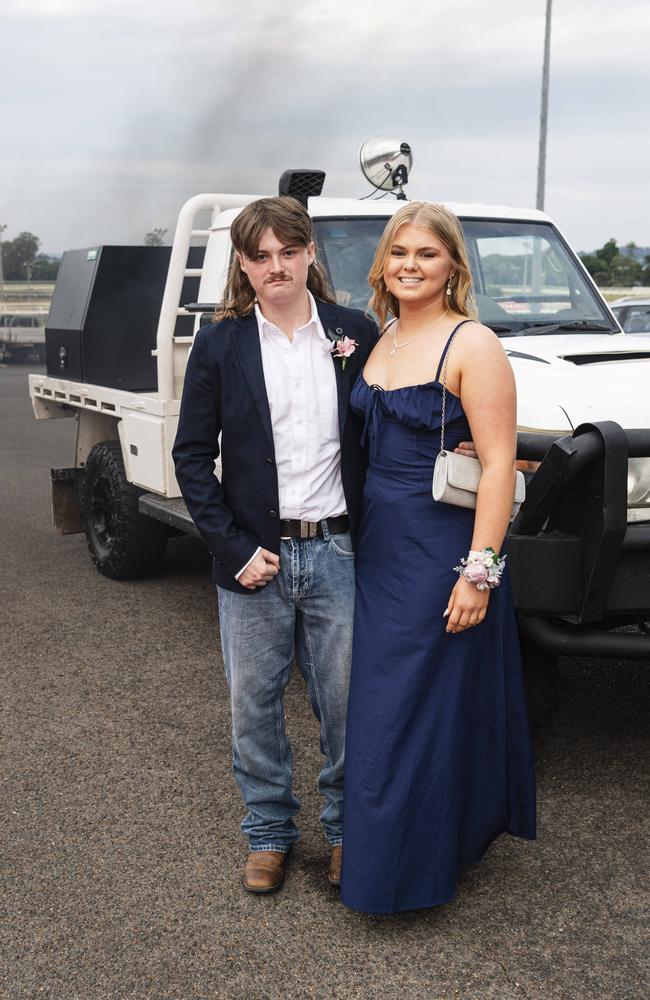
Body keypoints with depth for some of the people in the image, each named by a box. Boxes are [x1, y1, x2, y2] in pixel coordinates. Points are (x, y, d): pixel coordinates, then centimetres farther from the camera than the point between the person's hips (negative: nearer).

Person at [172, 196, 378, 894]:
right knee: (253, 705, 11)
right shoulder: (220, 345, 0)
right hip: (254, 556, 0)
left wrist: (371, 536, -4)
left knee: (346, 703, 9)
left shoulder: (356, 333, 2)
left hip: (337, 553, 0)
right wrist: (234, 549, -6)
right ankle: (268, 832, 31)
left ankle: (347, 828, 30)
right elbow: (191, 455, 0)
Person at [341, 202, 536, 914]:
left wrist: (480, 571, -21)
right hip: (379, 549, 8)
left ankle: (418, 865, 21)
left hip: (442, 553, -7)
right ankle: (379, 844, 35)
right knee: (381, 702, 16)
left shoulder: (472, 345, -12)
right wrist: (357, 542, 13)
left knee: (426, 705, 3)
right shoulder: (380, 342, 11)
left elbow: (498, 465, -16)